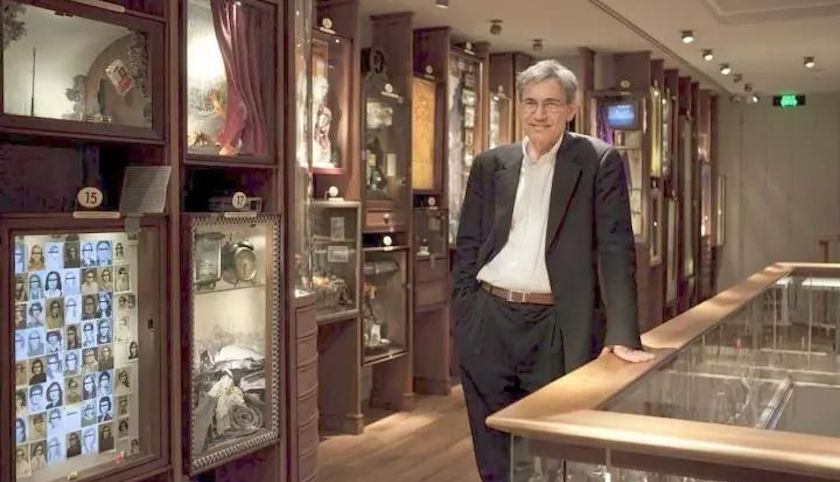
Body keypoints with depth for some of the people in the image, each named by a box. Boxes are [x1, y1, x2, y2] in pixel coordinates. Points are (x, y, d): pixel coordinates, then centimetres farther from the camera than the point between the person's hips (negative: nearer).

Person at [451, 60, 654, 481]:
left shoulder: (600, 162, 0)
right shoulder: (490, 164, 8)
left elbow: (616, 249, -6)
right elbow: (468, 246, 10)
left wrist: (622, 333, -15)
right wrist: (462, 322, 4)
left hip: (556, 328, -3)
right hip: (488, 322, 3)